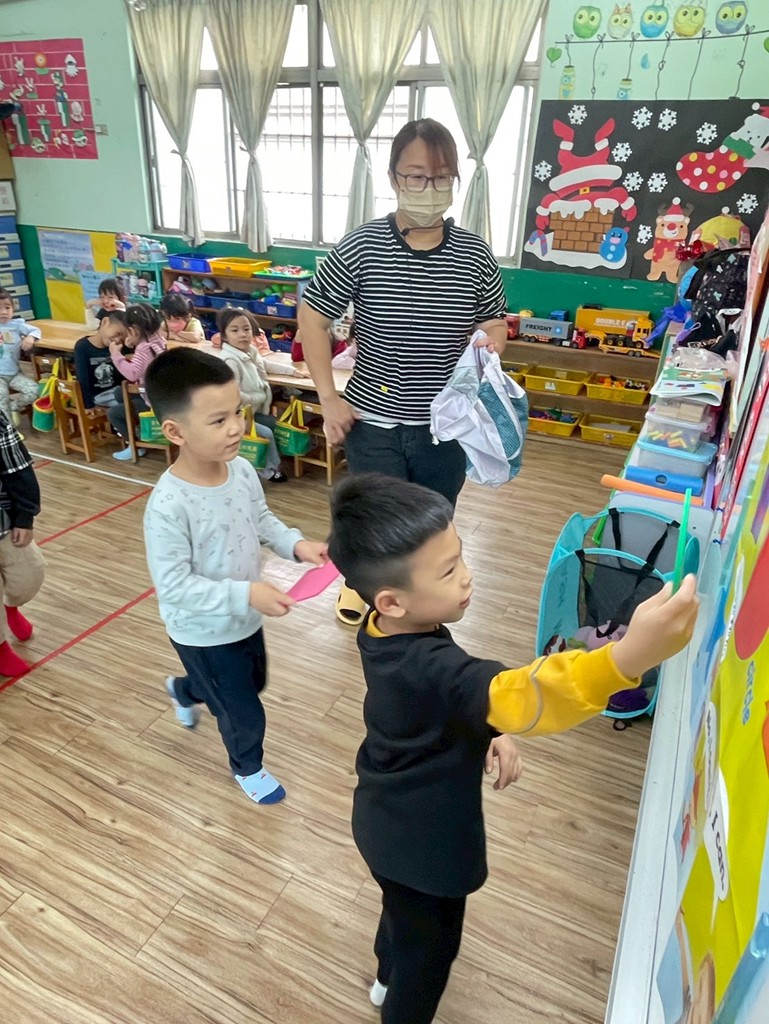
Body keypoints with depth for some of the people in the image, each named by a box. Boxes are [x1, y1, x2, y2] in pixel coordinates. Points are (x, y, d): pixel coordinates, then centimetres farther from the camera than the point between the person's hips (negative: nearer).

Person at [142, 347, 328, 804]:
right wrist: (244, 593, -35)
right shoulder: (168, 507, -33)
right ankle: (248, 767, 48)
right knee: (245, 714, 13)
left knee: (254, 682, 33)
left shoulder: (242, 470, -13)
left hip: (246, 619, 7)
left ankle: (183, 690, 63)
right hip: (204, 635, -7)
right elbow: (174, 587, -29)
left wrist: (295, 544, -13)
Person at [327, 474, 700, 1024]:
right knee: (429, 946, 23)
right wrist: (628, 657, -69)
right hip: (421, 840, -8)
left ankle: (389, 976, 65)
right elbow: (519, 697, -58)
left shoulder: (385, 631, -13)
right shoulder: (428, 669, -42)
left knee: (406, 912, 36)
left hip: (393, 822, 8)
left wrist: (486, 733, 0)